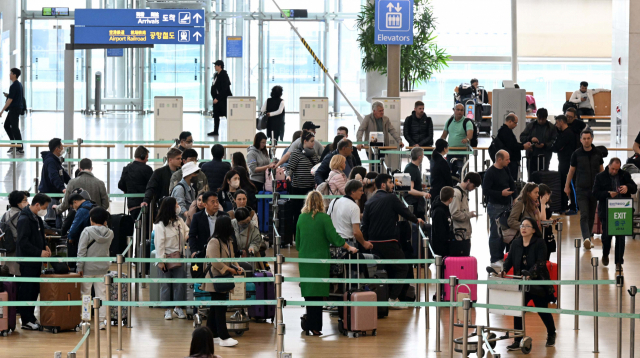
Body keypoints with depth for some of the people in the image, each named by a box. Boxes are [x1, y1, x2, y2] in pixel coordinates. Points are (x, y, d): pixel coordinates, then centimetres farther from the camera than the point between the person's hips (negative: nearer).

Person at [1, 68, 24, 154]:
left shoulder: (14, 86, -18)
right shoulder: (19, 84, 12)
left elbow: (10, 100, -21)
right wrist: (8, 95, 11)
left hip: (14, 109, -10)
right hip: (18, 108, 10)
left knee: (15, 128, -5)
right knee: (6, 125, 16)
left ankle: (20, 148, -3)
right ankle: (13, 144, 16)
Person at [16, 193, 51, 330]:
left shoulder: (37, 218, 12)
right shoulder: (24, 219, -17)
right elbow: (23, 242, -20)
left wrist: (45, 246, 7)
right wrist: (40, 252, -20)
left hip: (36, 261, 9)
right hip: (27, 261, -9)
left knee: (34, 290, 12)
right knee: (27, 290, -3)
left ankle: (30, 317, 21)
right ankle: (26, 321, 2)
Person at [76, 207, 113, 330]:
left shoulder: (87, 231, -11)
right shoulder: (109, 233, -1)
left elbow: (81, 251, -13)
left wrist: (80, 267, -6)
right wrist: (105, 226, 15)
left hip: (88, 269, -3)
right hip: (103, 269, 3)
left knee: (85, 294, 6)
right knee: (102, 294, 8)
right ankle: (102, 320, 8)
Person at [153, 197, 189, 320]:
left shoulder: (179, 221, 7)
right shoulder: (160, 225, -13)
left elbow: (187, 232, 17)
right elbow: (159, 243, -14)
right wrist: (161, 261, -15)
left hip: (178, 257, 6)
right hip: (166, 257, -6)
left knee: (180, 282, 4)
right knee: (166, 284, 3)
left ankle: (178, 307, 16)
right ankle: (167, 309, 12)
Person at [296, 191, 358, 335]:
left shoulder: (301, 218, 6)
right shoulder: (323, 218, -8)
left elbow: (297, 243, 12)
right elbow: (334, 238, -9)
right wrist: (349, 247, 5)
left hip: (304, 260, 4)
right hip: (319, 259, -4)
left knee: (309, 292, 9)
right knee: (317, 293, -2)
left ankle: (310, 325, 9)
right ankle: (314, 327, -4)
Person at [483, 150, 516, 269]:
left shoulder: (505, 170, 9)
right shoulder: (490, 173, -16)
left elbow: (512, 183, 23)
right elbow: (486, 191, -19)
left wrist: (513, 193, 7)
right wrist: (501, 193, -23)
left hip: (506, 205, 8)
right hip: (495, 206, -8)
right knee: (495, 233, -4)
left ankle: (500, 256, 22)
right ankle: (495, 260, 1)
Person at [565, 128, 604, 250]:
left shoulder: (597, 153, 3)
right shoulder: (577, 154, -3)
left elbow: (601, 169, 14)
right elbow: (571, 171, 7)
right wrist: (567, 186, 12)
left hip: (594, 189, 3)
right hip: (581, 189, -3)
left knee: (591, 215, 10)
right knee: (584, 215, -14)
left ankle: (588, 236, 25)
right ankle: (587, 238, -26)